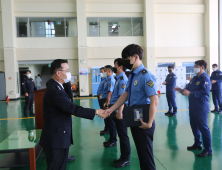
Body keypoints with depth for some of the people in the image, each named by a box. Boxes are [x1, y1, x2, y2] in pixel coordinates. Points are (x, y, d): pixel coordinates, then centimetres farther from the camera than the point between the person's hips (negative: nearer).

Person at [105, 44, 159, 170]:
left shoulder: (145, 76, -19)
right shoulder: (132, 75, 9)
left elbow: (154, 101, -24)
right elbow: (125, 95, 13)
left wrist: (149, 123, -24)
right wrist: (111, 109, 7)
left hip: (142, 121, -8)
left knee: (146, 153, 6)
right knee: (140, 151, 20)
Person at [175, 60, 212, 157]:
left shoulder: (205, 78, -13)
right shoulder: (194, 78, 14)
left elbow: (204, 92, -24)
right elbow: (189, 88, 17)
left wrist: (190, 93, -31)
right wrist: (181, 90, -2)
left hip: (201, 108, -9)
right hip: (193, 107, 9)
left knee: (203, 128, -4)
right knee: (194, 126, 17)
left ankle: (208, 150, 6)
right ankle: (197, 144, 34)